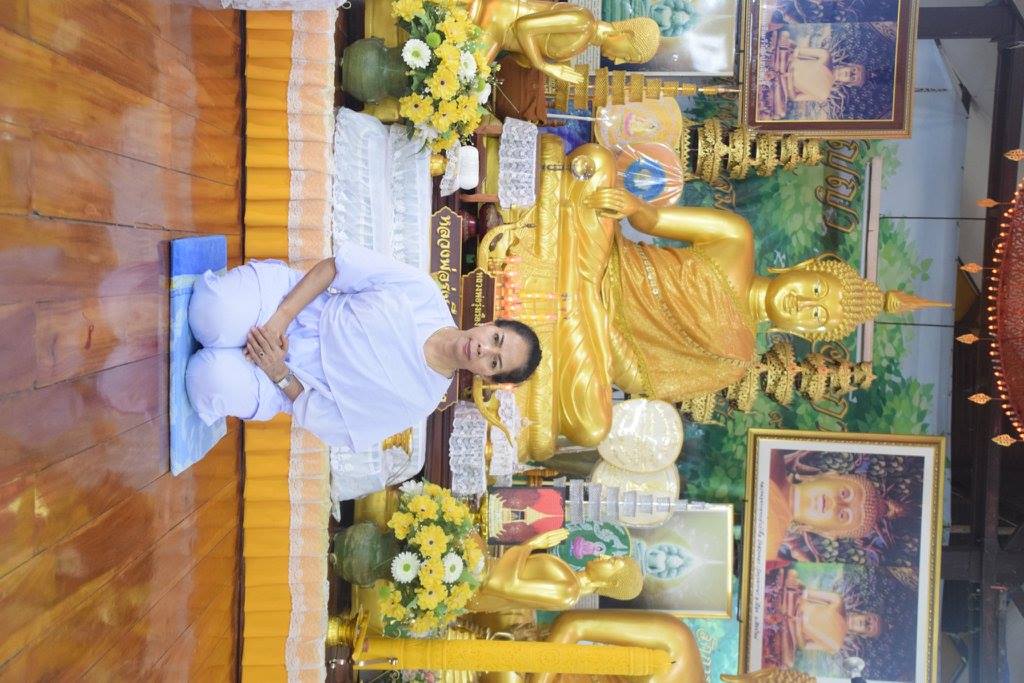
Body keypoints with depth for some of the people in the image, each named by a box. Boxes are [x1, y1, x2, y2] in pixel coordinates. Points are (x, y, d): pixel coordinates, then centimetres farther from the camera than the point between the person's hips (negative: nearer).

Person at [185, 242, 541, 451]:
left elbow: (329, 422, -9)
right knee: (220, 314, -32)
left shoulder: (417, 401, -11)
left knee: (221, 383, -31)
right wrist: (281, 317, -23)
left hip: (290, 382, -1)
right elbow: (336, 265, -11)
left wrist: (280, 374, -22)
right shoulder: (423, 291, -13)